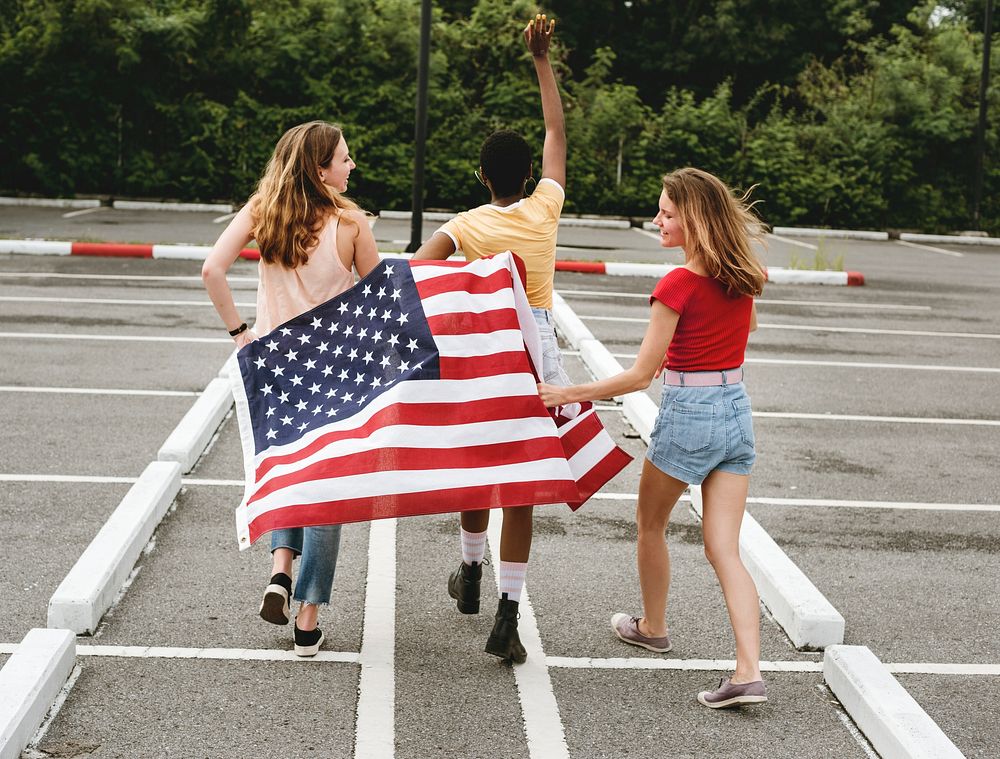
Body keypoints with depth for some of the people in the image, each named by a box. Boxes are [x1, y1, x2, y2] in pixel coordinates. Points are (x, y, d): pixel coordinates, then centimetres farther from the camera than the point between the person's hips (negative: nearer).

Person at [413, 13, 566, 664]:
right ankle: (508, 616, -6)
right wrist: (542, 60, 16)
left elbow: (415, 275, -23)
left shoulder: (467, 225, -6)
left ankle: (471, 576, 40)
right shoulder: (545, 209, -1)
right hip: (537, 354, 0)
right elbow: (557, 131, 11)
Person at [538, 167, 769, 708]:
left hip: (687, 414, -6)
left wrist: (570, 394, -11)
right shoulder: (743, 277, 3)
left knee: (650, 523, 21)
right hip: (737, 412, 6)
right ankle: (748, 672, -8)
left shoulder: (677, 286, -17)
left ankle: (653, 628, 39)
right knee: (724, 549, 3)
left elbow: (641, 375, -16)